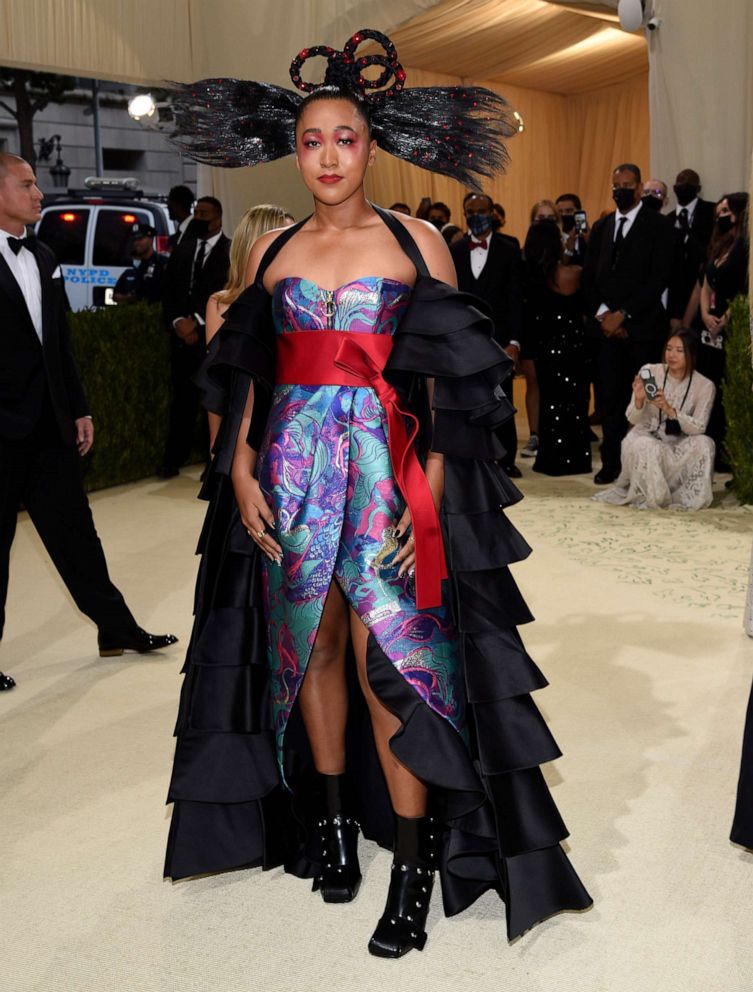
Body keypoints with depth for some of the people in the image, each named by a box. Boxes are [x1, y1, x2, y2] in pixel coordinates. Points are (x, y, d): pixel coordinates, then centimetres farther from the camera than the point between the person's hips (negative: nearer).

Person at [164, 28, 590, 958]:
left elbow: (453, 378, -1)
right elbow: (242, 374, 12)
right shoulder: (271, 251, 11)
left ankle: (415, 867, 6)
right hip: (289, 464, 4)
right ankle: (330, 815, 28)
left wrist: (432, 487, -10)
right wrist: (240, 470, 0)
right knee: (309, 643, 9)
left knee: (386, 654, -6)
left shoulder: (416, 242, 3)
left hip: (386, 465, -3)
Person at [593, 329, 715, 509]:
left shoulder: (704, 385, -7)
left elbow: (699, 428, -16)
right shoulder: (649, 372, -9)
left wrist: (670, 409, -31)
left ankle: (689, 498, -12)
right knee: (646, 448, -35)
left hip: (679, 445, 1)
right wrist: (638, 400, -30)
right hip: (647, 438, -1)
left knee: (703, 443, -28)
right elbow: (633, 420, -8)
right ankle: (651, 497, -10)